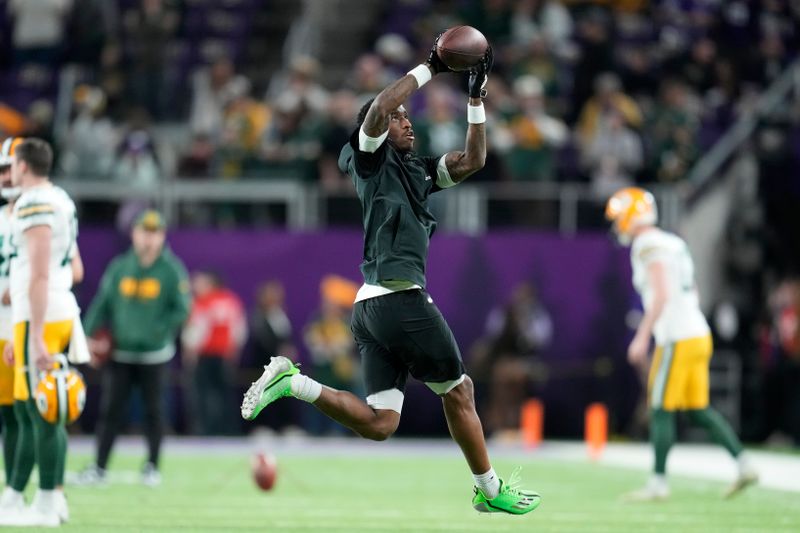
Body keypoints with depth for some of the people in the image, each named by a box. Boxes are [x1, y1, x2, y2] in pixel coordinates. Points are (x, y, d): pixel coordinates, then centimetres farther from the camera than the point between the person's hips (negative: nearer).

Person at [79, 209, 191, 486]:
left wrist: (159, 331, -16)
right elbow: (102, 304, 6)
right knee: (111, 410, -2)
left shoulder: (172, 271, -4)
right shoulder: (119, 268, 4)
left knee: (153, 411, 6)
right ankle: (99, 466, 1)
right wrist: (90, 335, -5)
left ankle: (152, 466, 17)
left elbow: (181, 309, -5)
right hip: (120, 353, 2)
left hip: (154, 356, -2)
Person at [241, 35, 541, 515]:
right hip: (399, 296, -9)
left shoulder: (418, 170, 25)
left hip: (372, 305, 9)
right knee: (459, 391, 6)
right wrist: (430, 69, -10)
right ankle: (491, 490, 17)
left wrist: (477, 97, 20)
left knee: (378, 423, 0)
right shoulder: (371, 158, 2)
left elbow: (472, 161, 26)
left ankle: (292, 382, -5)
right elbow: (379, 108, -17)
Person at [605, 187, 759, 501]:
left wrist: (642, 337, -20)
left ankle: (659, 483, 1)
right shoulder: (673, 244, 18)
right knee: (699, 410, 12)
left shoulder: (648, 246, -11)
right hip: (698, 333, 9)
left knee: (661, 411, -2)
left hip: (677, 341, -9)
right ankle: (744, 465, 6)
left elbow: (661, 296, -22)